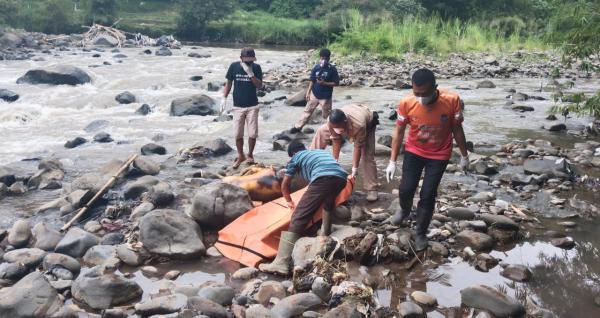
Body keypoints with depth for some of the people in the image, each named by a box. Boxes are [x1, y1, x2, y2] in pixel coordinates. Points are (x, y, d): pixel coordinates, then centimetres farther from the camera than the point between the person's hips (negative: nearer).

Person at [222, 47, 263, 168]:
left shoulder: (256, 67, -5)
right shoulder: (234, 66, -4)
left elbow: (259, 86, -10)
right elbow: (229, 83, 5)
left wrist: (251, 74, -23)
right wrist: (224, 98, -2)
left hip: (252, 106, -1)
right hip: (238, 106, 1)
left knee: (253, 133, -1)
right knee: (238, 134, 3)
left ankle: (250, 154, 21)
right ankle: (240, 156, 22)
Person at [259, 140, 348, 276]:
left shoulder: (296, 157, 27)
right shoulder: (321, 151, 42)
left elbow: (284, 186, 30)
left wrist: (289, 201, 50)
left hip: (323, 179, -6)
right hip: (341, 177, 6)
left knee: (299, 218, -6)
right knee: (328, 202, 40)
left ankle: (281, 263, -15)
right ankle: (325, 235, 47)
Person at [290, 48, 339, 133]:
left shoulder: (332, 69, -13)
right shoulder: (316, 67, -4)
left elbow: (336, 83, -11)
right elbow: (312, 81, 3)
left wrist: (324, 83, -21)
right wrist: (308, 92, -1)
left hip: (325, 97, -3)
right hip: (314, 94, 3)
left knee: (327, 115, 8)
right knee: (307, 111, 14)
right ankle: (298, 127, 25)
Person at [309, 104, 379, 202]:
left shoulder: (359, 125, -48)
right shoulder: (332, 122, -36)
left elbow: (358, 147, -35)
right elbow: (336, 140, -21)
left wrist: (355, 168, -29)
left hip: (367, 124, -5)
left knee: (367, 156, -16)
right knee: (321, 132, 2)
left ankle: (371, 189, -6)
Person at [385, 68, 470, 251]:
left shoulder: (452, 101, -26)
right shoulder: (406, 103, -23)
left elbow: (457, 129, -9)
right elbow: (399, 132, -9)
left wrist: (464, 155, 2)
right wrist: (392, 161, -7)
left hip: (439, 155, -1)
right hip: (414, 152, 1)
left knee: (428, 196, 0)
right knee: (406, 190, 1)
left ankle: (421, 233, 22)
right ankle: (405, 210, 38)